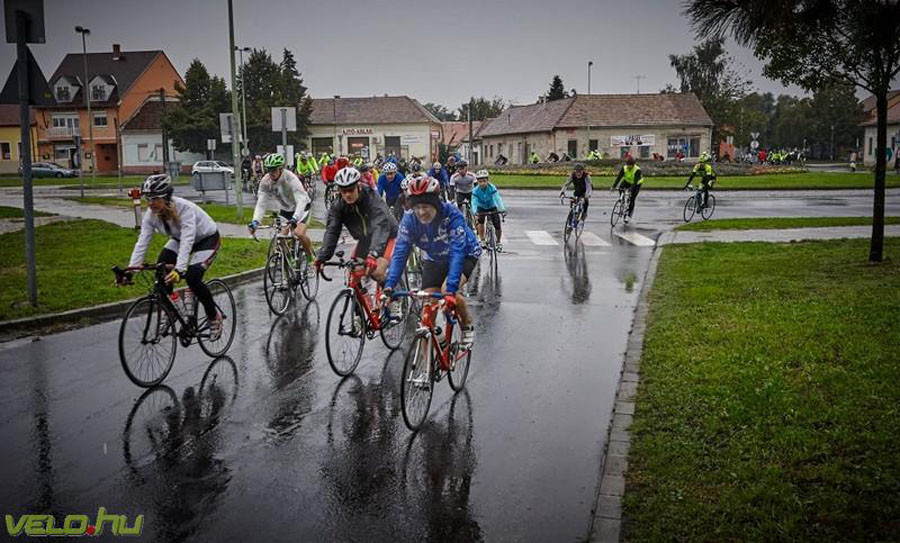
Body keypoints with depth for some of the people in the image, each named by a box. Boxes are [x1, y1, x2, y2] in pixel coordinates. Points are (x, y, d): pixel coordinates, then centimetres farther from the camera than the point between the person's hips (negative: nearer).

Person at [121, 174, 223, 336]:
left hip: (207, 238, -6)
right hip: (179, 239, 6)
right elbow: (142, 242, -21)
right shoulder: (151, 213, -19)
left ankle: (214, 317, -1)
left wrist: (179, 270, -58)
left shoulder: (185, 208, -37)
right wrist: (130, 270, -32)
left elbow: (187, 241, -46)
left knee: (192, 277, -24)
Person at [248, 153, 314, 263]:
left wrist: (294, 219, -56)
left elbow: (301, 201, -41)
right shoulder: (265, 182, -19)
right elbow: (261, 204, -21)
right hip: (284, 209, 5)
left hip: (300, 208, -5)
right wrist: (255, 221, -37)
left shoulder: (291, 179, -33)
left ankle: (311, 257, -1)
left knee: (299, 233, -26)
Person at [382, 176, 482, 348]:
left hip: (465, 255, -4)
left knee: (447, 290, -29)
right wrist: (389, 285, -39)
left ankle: (468, 326, -1)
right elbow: (400, 253, -26)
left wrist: (451, 289, -50)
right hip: (434, 260, 4)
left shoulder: (452, 215, -34)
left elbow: (457, 252, -40)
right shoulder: (409, 221, -23)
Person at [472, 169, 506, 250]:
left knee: (497, 226, -9)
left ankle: (498, 242, 18)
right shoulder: (476, 190, -24)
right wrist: (475, 212, -50)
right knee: (480, 221, -28)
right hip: (481, 208, 0)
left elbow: (497, 198, -37)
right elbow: (474, 202, -31)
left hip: (492, 207, 0)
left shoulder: (492, 188, -27)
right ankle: (482, 241, -13)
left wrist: (502, 209, -52)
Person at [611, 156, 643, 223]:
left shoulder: (637, 170, -33)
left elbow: (635, 181, -41)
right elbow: (619, 177, -25)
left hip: (637, 183, -4)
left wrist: (631, 189, -54)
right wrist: (613, 186, -35)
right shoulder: (624, 168, -21)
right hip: (627, 181, 4)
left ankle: (629, 215, -1)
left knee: (632, 200, -11)